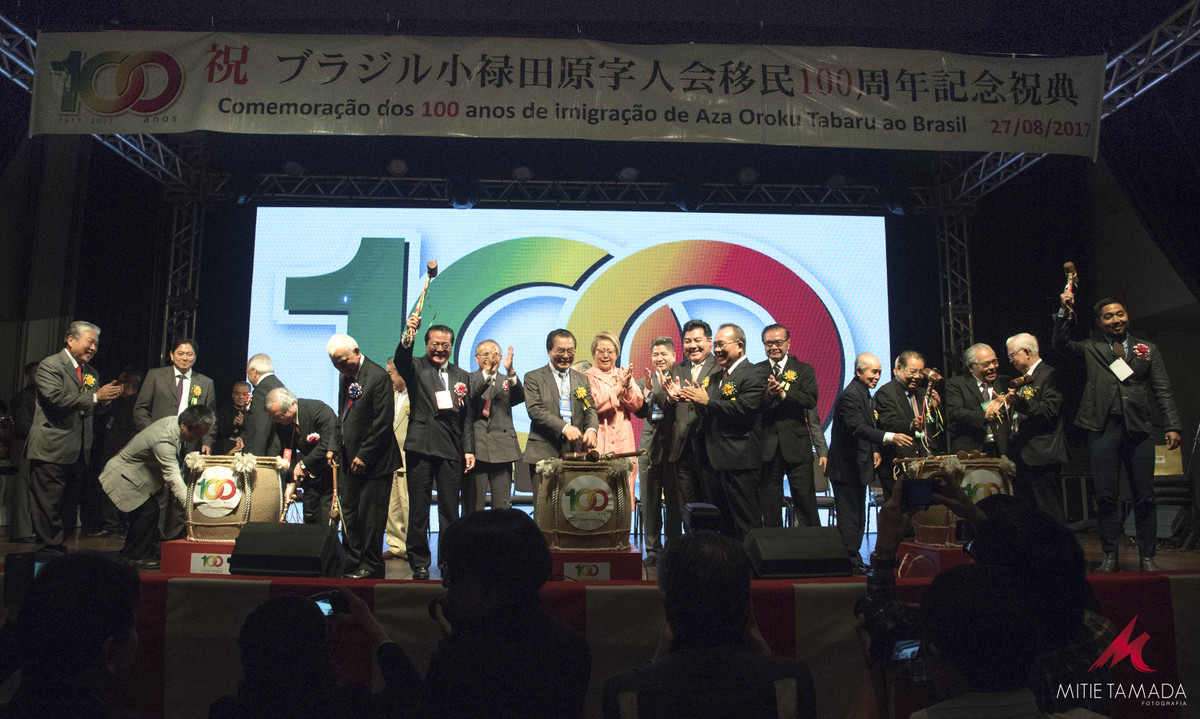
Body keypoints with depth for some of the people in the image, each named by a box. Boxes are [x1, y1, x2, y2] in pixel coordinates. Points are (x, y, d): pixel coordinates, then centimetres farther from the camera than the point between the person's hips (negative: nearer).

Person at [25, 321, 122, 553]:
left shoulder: (91, 372, 18)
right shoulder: (50, 365, -5)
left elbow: (97, 409, 16)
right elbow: (55, 397, -19)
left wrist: (107, 396, -5)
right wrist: (94, 396, -18)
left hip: (79, 453, 8)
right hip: (52, 450, -7)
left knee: (70, 505, 11)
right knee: (48, 505, -4)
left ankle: (60, 547, 18)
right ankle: (48, 551, 1)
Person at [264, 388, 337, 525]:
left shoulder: (319, 410, -22)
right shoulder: (281, 424, -1)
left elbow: (328, 445, -26)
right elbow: (288, 455, 3)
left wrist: (303, 464, -20)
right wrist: (291, 482, -10)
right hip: (310, 473, 6)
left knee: (326, 522, -10)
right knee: (309, 518, 5)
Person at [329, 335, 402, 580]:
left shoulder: (378, 377, -14)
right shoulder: (345, 378, 13)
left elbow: (383, 422, -17)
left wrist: (364, 456, -16)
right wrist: (334, 446, 10)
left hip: (372, 461, -8)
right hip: (349, 459, 9)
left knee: (370, 515, -2)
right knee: (348, 514, 12)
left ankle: (372, 566, 9)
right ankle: (352, 562, 23)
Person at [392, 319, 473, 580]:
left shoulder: (461, 376, 15)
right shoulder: (416, 368, 6)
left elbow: (467, 418, 13)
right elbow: (401, 361, -20)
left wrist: (469, 449, 4)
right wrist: (408, 337, -38)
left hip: (451, 451, 3)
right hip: (421, 447, -2)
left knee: (450, 510, 5)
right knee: (418, 509, 3)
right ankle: (419, 563, 14)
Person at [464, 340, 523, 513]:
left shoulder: (507, 381, 16)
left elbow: (520, 397, -6)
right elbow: (469, 396, -14)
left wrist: (510, 372, -21)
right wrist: (487, 372, -27)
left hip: (502, 451, 3)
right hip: (476, 450, -2)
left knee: (503, 508, 4)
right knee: (472, 507, 1)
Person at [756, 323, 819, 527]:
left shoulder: (804, 370, 6)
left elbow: (811, 400, -11)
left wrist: (783, 394, -23)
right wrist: (767, 395, -25)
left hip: (796, 447, -1)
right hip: (766, 447, 1)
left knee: (805, 501, 3)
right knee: (769, 506, 10)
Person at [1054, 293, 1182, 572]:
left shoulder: (1148, 349, 14)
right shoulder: (1091, 349, 14)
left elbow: (1162, 391, 9)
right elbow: (1062, 343, 0)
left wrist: (1172, 426, 0)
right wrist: (1064, 311, -9)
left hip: (1139, 429, 1)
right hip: (1103, 429, 0)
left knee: (1144, 497, 2)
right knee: (1106, 496, 1)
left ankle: (1147, 557, 11)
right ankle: (1110, 556, 9)